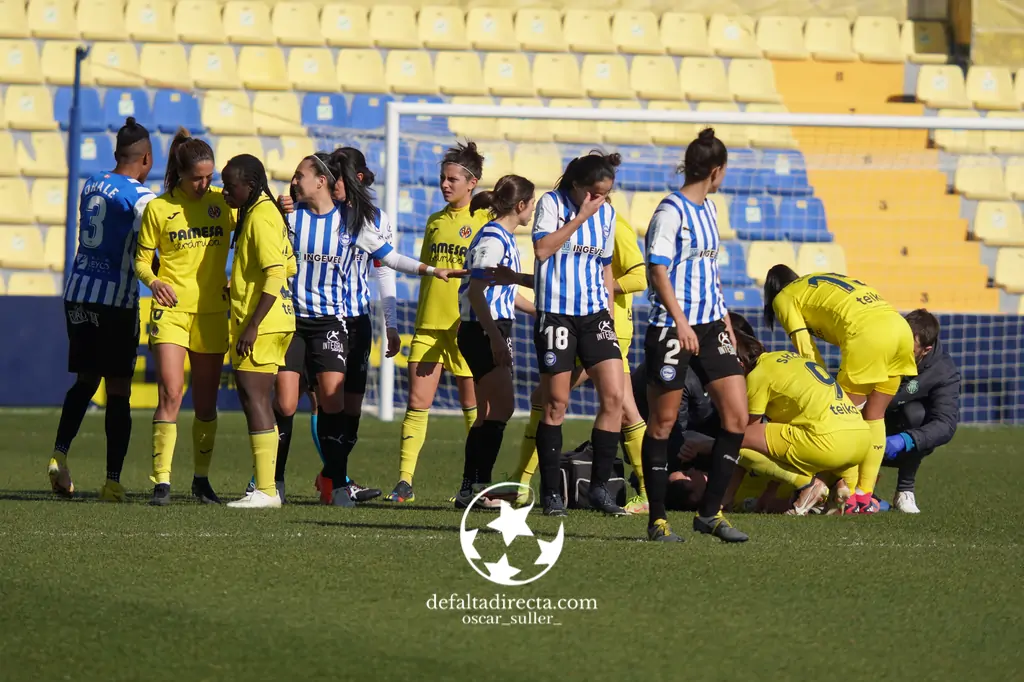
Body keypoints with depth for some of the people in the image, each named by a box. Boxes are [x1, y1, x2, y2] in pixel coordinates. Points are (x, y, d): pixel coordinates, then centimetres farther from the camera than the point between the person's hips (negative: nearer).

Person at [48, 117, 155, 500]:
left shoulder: (91, 185, 11)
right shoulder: (140, 198, -10)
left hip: (77, 294, 6)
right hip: (116, 300, -6)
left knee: (85, 381, 18)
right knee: (118, 392, 1)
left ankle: (60, 453, 0)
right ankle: (112, 481, -1)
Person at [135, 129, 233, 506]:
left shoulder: (223, 202, 5)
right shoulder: (158, 209, -1)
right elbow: (142, 260, 5)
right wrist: (154, 281, -17)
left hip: (212, 312, 3)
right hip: (171, 309, -2)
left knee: (206, 402, 8)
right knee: (170, 394, -13)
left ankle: (202, 479, 21)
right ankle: (161, 481, -12)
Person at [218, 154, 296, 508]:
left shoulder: (260, 217, -14)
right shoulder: (265, 211, 16)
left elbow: (276, 273, -21)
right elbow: (288, 266, 21)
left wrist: (252, 326, -23)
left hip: (260, 324, -10)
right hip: (273, 323, 10)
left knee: (254, 399, -10)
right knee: (258, 401, 12)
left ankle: (265, 490, -11)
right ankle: (266, 487, 15)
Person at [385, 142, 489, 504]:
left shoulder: (485, 220, -2)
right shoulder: (435, 221, 15)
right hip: (429, 324, 5)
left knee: (472, 403, 3)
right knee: (417, 402, -1)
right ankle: (404, 481, -1)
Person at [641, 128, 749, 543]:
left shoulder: (708, 209, 15)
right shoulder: (671, 211, -11)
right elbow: (658, 271, -15)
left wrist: (724, 320, 22)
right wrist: (681, 323, -22)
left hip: (709, 326, 8)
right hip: (671, 329, -8)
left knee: (736, 415, -1)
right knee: (663, 422, 0)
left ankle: (710, 512, 6)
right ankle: (658, 519, 8)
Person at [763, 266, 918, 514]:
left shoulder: (784, 298, 17)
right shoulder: (822, 281, 35)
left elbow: (807, 353, 7)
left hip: (868, 333, -7)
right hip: (901, 327, 7)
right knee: (873, 416, 15)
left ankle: (849, 498, 4)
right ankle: (866, 494, 16)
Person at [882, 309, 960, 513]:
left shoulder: (944, 372, -23)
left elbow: (946, 425, -34)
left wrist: (906, 440, -50)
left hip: (909, 448, -2)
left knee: (915, 411, -33)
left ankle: (905, 491, -17)